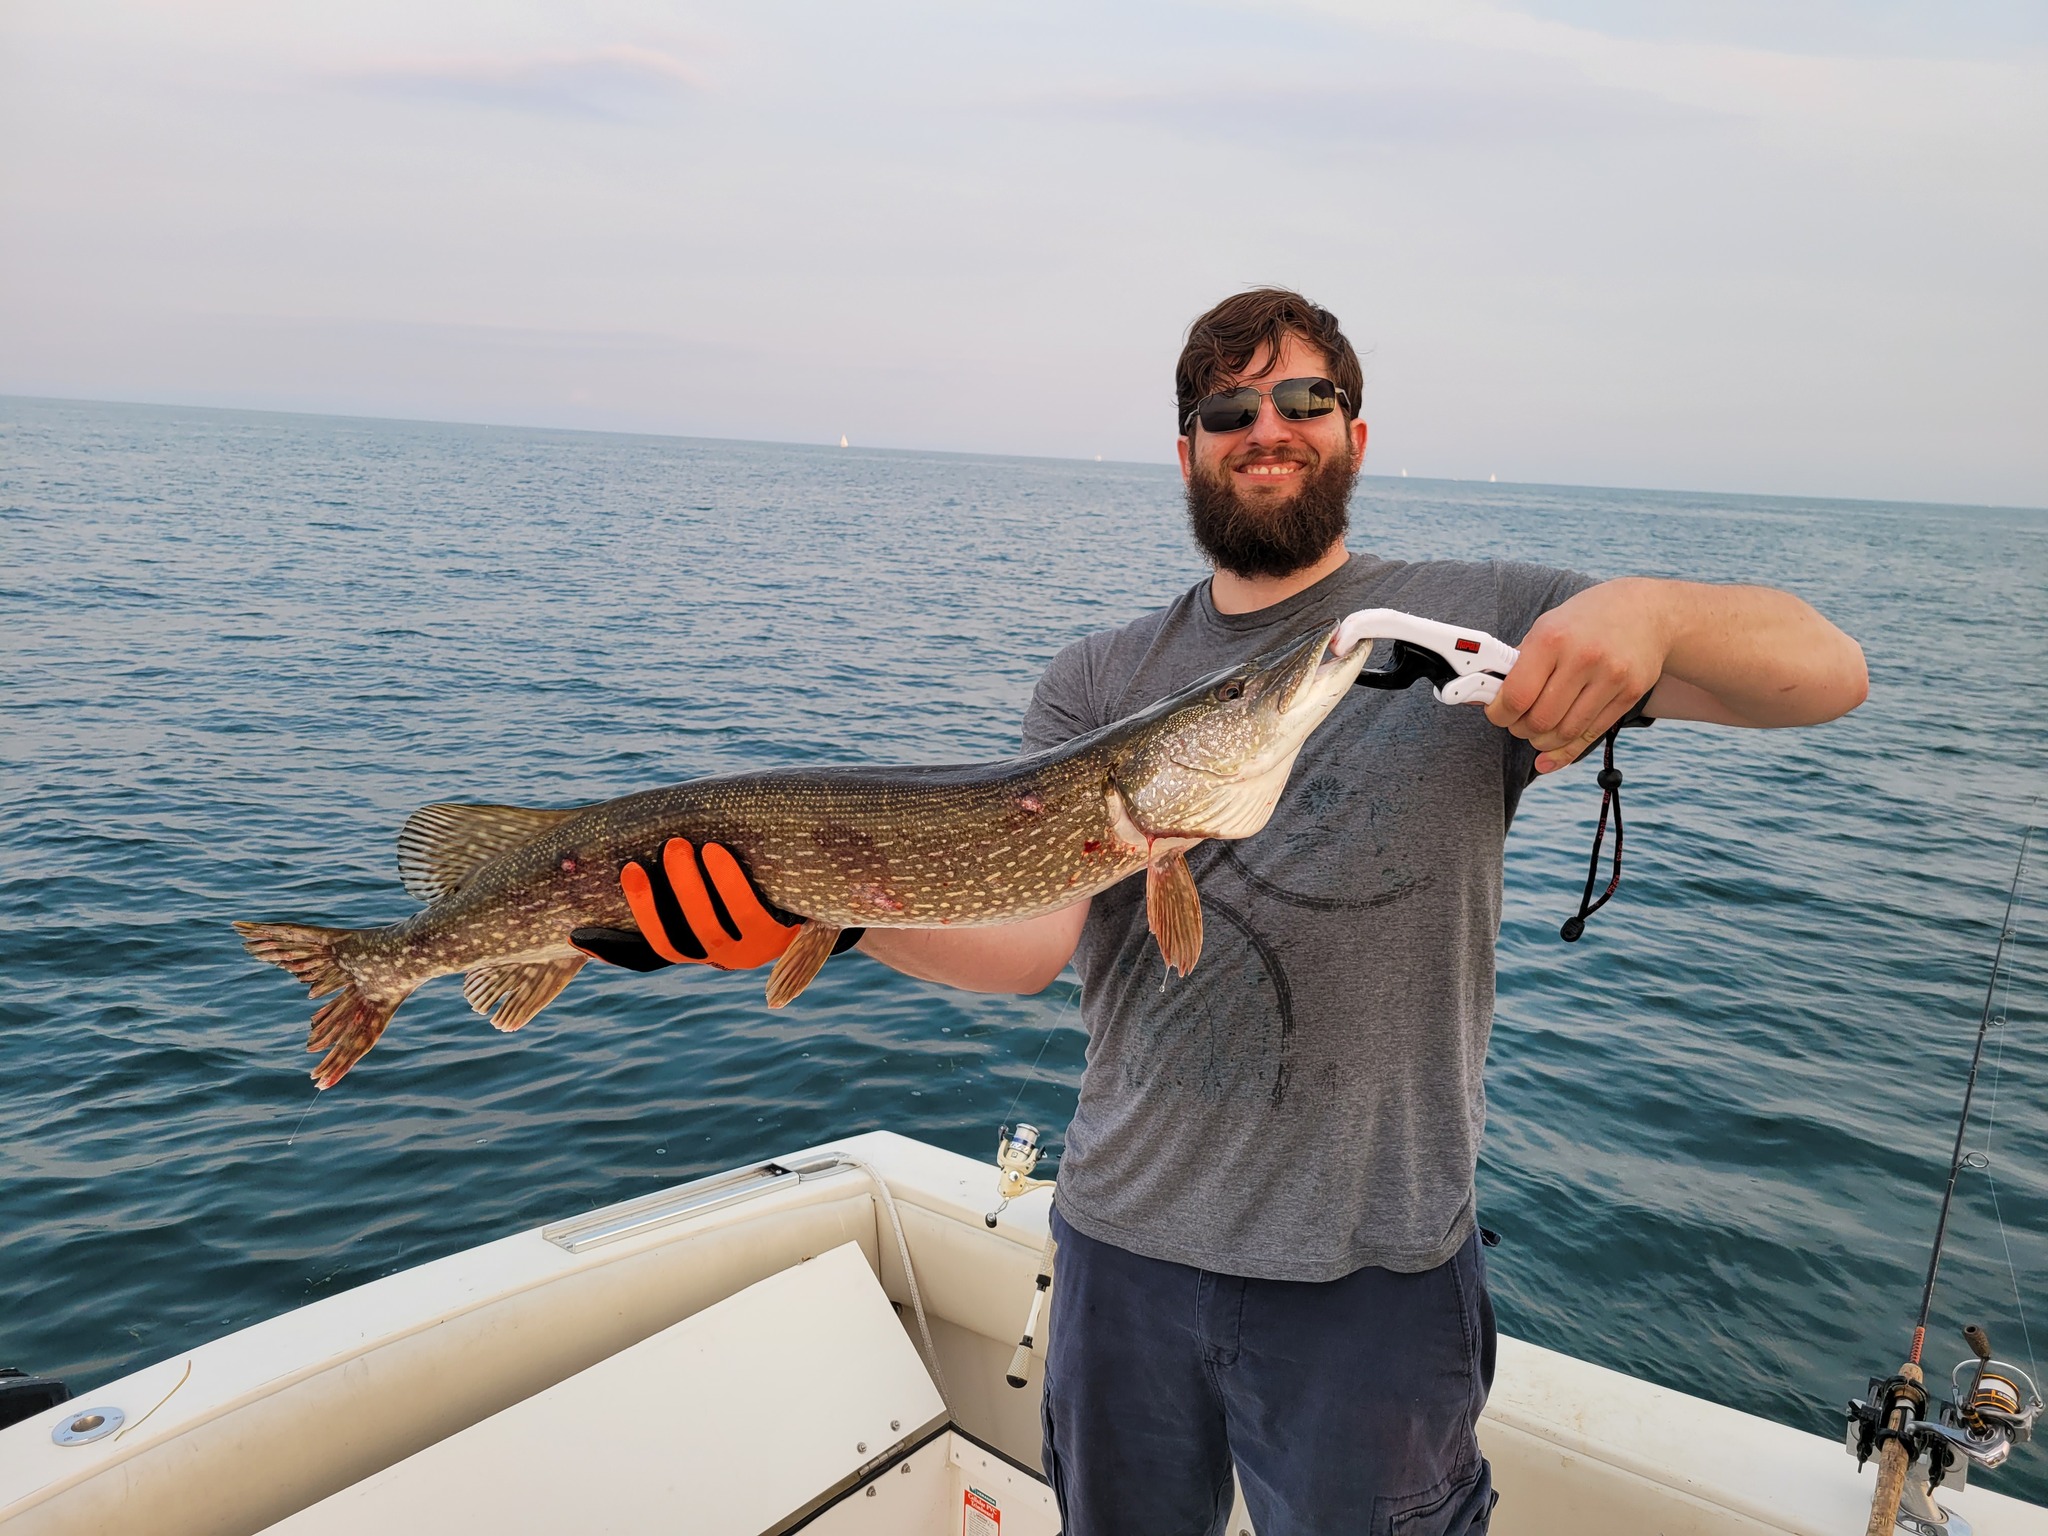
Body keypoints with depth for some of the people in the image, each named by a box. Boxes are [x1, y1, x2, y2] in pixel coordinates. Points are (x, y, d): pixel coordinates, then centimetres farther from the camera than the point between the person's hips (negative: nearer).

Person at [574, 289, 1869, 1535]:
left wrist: (1646, 608, -28)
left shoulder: (1477, 624, -2)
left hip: (1371, 1269, -2)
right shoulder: (1102, 681, 3)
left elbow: (1826, 671, -7)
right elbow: (1031, 933, -11)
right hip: (1124, 1244, 3)